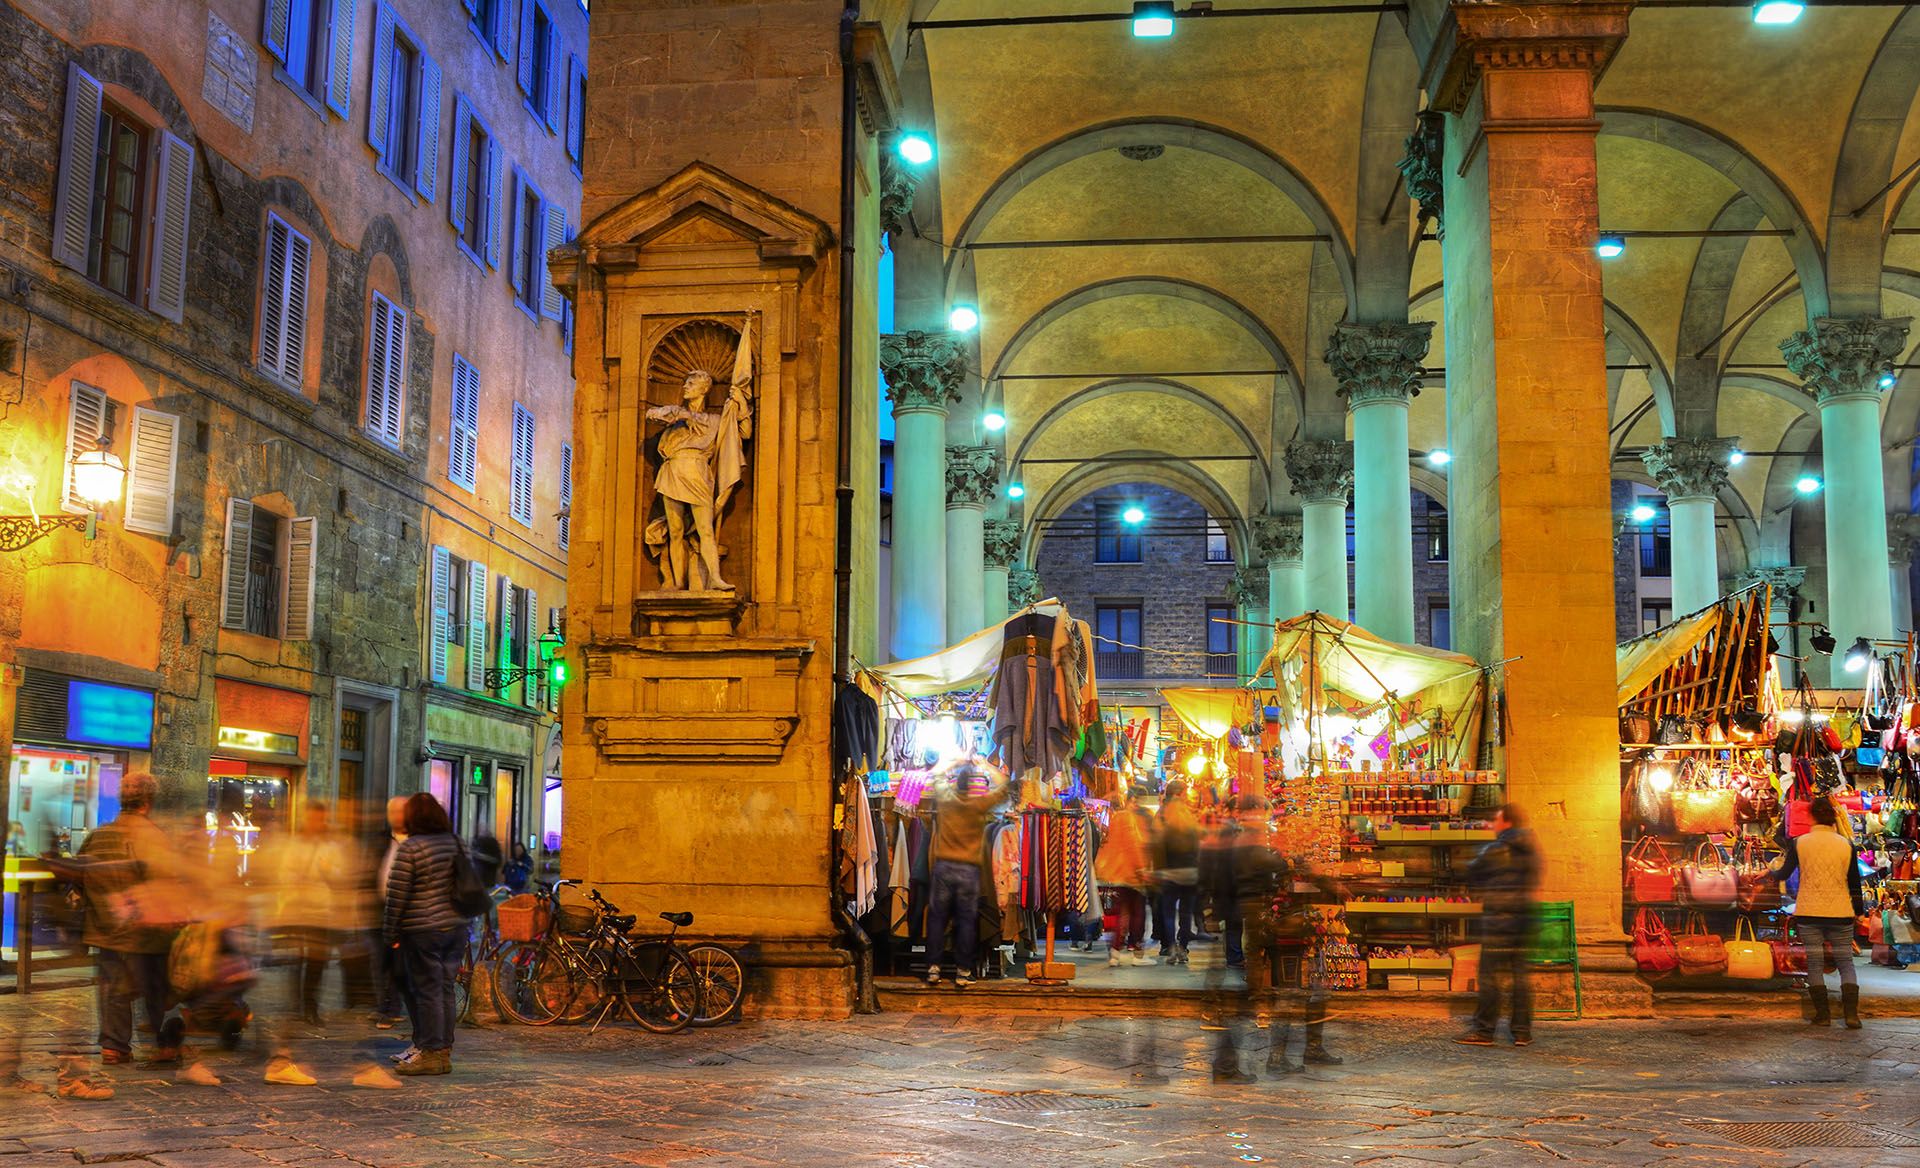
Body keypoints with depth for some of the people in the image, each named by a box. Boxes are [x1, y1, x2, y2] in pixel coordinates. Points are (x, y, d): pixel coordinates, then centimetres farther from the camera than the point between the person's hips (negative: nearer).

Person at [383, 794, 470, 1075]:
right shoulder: (454, 843, 10)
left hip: (423, 931, -6)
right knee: (445, 989, 10)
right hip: (456, 926, 7)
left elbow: (396, 895, -11)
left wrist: (391, 933, -3)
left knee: (427, 991, -1)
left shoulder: (409, 848, -11)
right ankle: (444, 1051, 15)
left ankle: (430, 1054, 2)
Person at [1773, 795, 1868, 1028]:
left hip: (1808, 913, -1)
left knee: (1815, 964, 6)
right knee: (1845, 962, 7)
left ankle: (1823, 1014, 4)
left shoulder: (1798, 843, -4)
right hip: (1840, 913, 1)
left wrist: (1773, 869, 25)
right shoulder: (1847, 845, -1)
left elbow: (1783, 874, 3)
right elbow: (1854, 882, 5)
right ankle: (1851, 1014, -3)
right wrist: (1859, 910, 18)